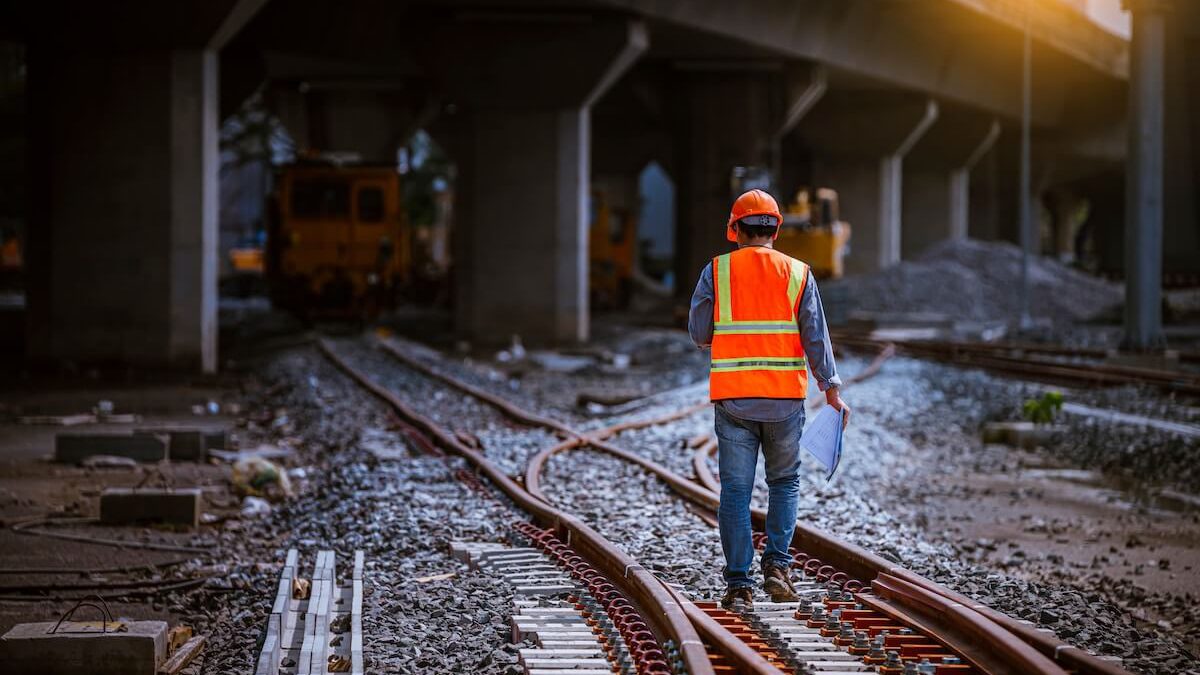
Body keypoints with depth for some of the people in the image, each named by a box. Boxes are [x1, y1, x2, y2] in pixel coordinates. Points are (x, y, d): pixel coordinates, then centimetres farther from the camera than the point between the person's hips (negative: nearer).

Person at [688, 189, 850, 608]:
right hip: (785, 399, 1)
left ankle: (738, 583, 0)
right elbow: (816, 337, -3)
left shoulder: (716, 271, 0)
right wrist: (832, 390, 0)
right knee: (784, 482, 17)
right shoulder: (797, 273, 2)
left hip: (732, 397, -1)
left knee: (736, 490, 3)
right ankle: (777, 565, 4)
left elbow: (699, 332, 0)